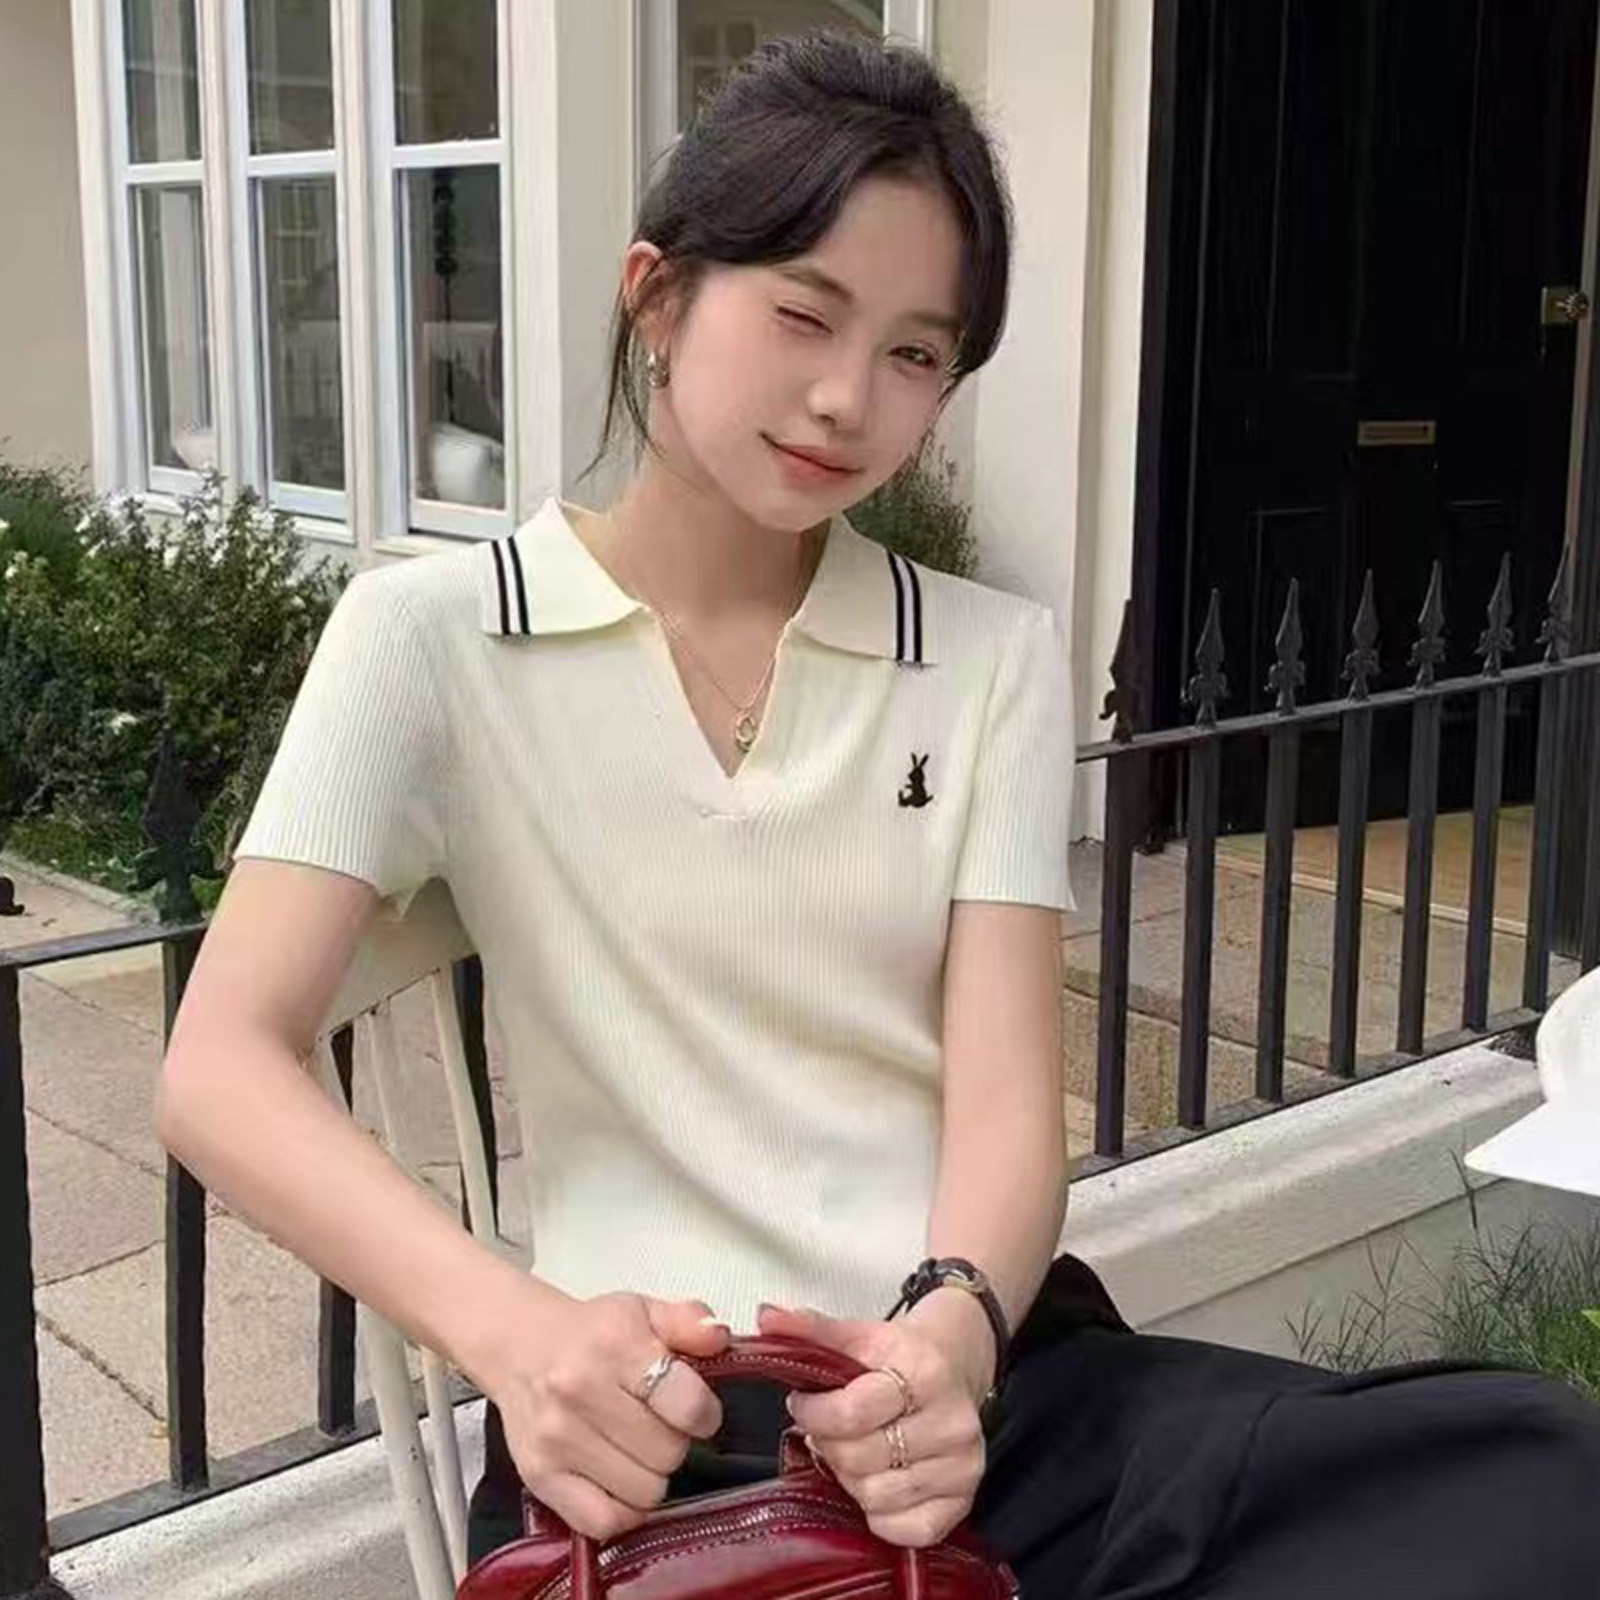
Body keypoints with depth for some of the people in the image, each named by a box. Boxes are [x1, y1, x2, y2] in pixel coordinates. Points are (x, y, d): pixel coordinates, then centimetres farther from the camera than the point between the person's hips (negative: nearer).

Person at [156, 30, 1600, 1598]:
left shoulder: (993, 658, 10)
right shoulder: (433, 636, 3)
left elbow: (1006, 1097, 1)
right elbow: (222, 1070, -7)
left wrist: (953, 1325, -22)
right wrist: (516, 1329, -25)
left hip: (991, 1375, 3)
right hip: (644, 1409, -2)